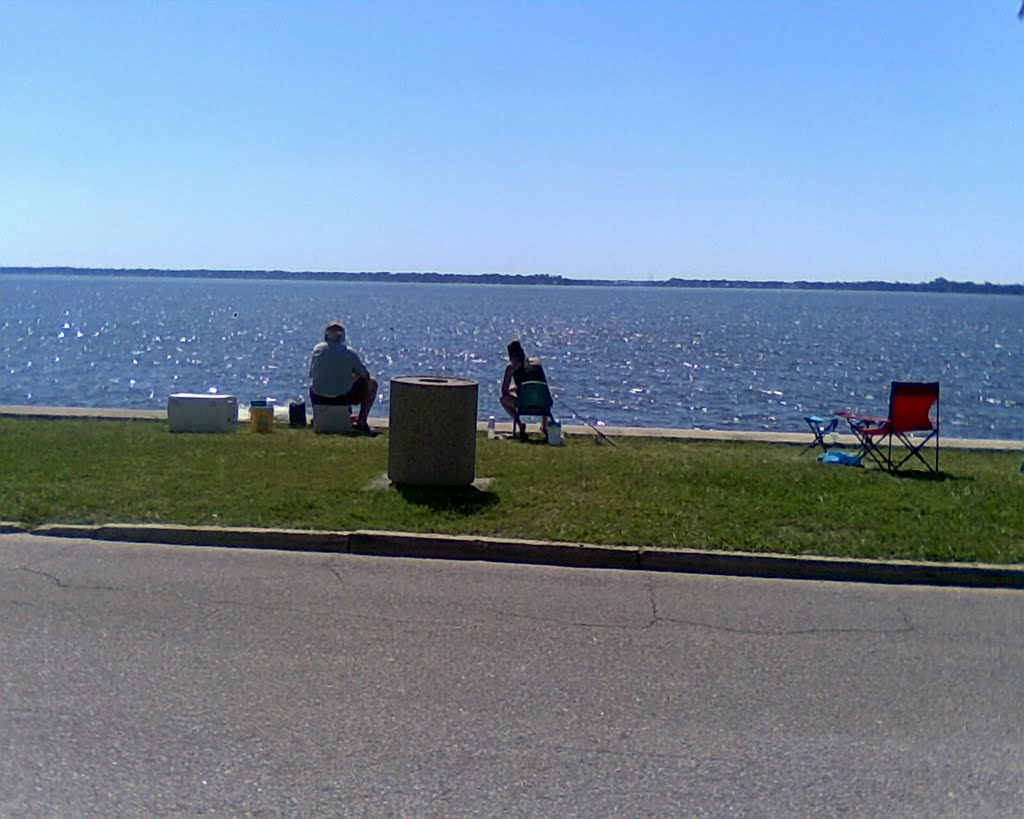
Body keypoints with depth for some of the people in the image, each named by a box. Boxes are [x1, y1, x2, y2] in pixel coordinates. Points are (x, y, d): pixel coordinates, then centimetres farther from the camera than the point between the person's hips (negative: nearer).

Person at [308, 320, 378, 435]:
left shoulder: (317, 349, 1)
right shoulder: (349, 352, -7)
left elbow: (311, 375, 9)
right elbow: (365, 375, -2)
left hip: (318, 399, 4)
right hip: (343, 398, -4)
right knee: (372, 383, 17)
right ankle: (361, 422, 11)